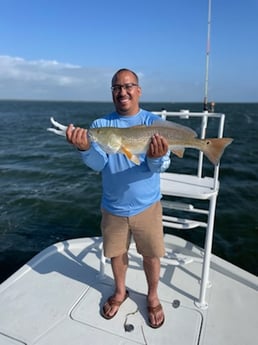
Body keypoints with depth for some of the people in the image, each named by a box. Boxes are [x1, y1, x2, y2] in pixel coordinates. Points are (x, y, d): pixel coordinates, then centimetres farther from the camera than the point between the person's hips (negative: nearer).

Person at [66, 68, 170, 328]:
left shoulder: (153, 122, -8)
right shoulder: (100, 124, -4)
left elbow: (161, 165, -18)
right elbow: (98, 164, -14)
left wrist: (157, 158, -41)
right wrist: (85, 149, -35)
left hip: (146, 205, -1)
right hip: (112, 206, 2)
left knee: (151, 254, 14)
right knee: (116, 252, 20)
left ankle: (153, 297, 42)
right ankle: (120, 292, 48)